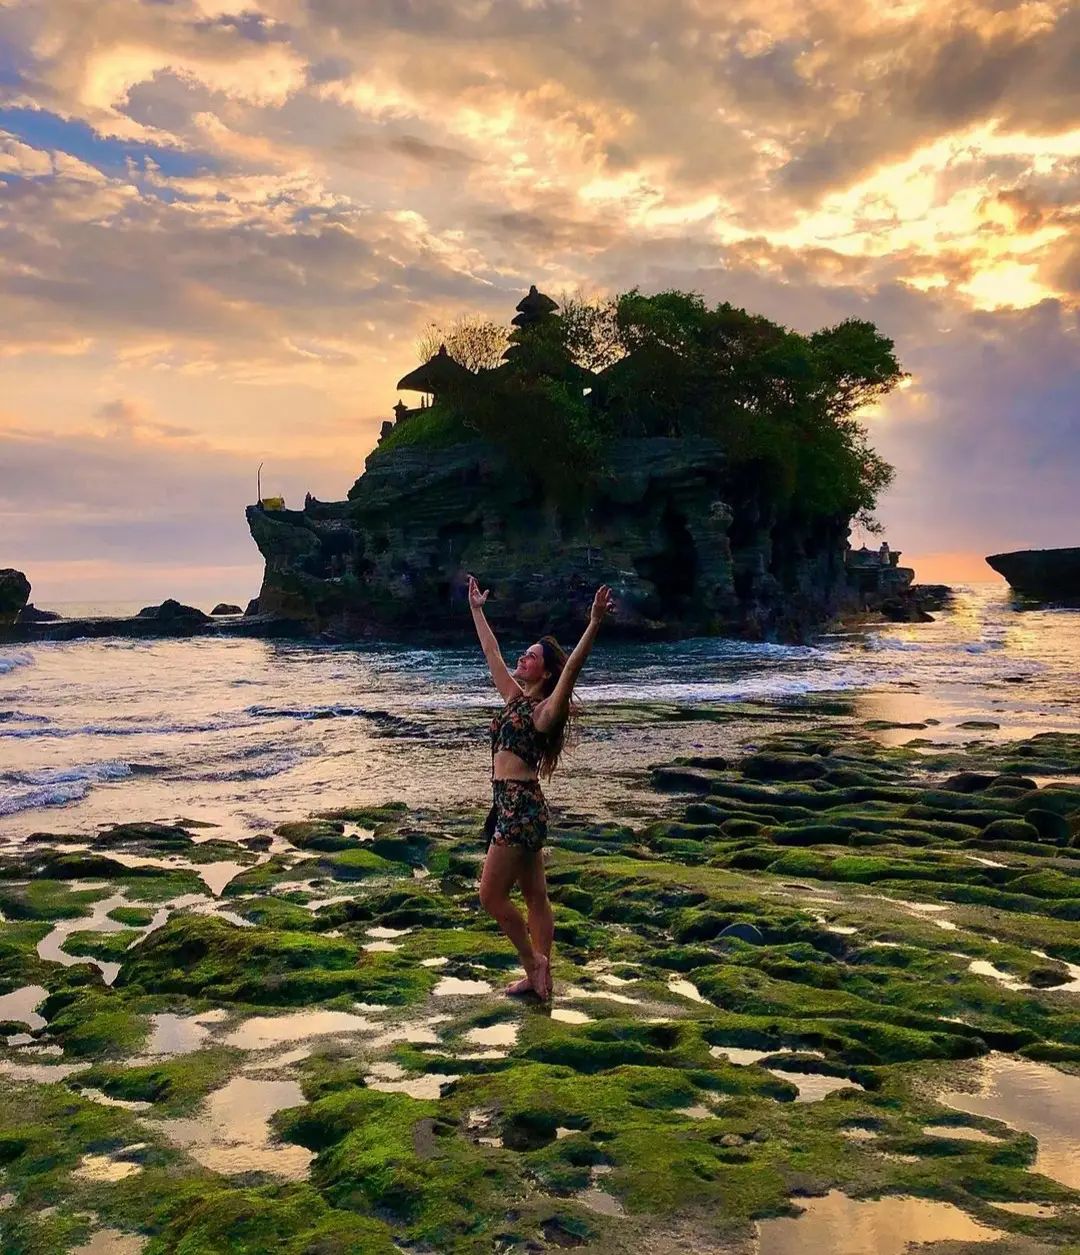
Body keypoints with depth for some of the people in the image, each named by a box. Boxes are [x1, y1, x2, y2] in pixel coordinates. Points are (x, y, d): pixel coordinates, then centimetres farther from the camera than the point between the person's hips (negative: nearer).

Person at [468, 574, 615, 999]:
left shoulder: (545, 710, -10)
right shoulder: (515, 697, 12)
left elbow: (572, 668, -26)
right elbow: (492, 654, 22)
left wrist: (595, 623, -38)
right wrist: (477, 610, 28)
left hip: (522, 808, -9)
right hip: (511, 805, 9)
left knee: (491, 895, -4)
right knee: (535, 898, 12)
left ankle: (533, 961, 9)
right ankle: (539, 976, 18)